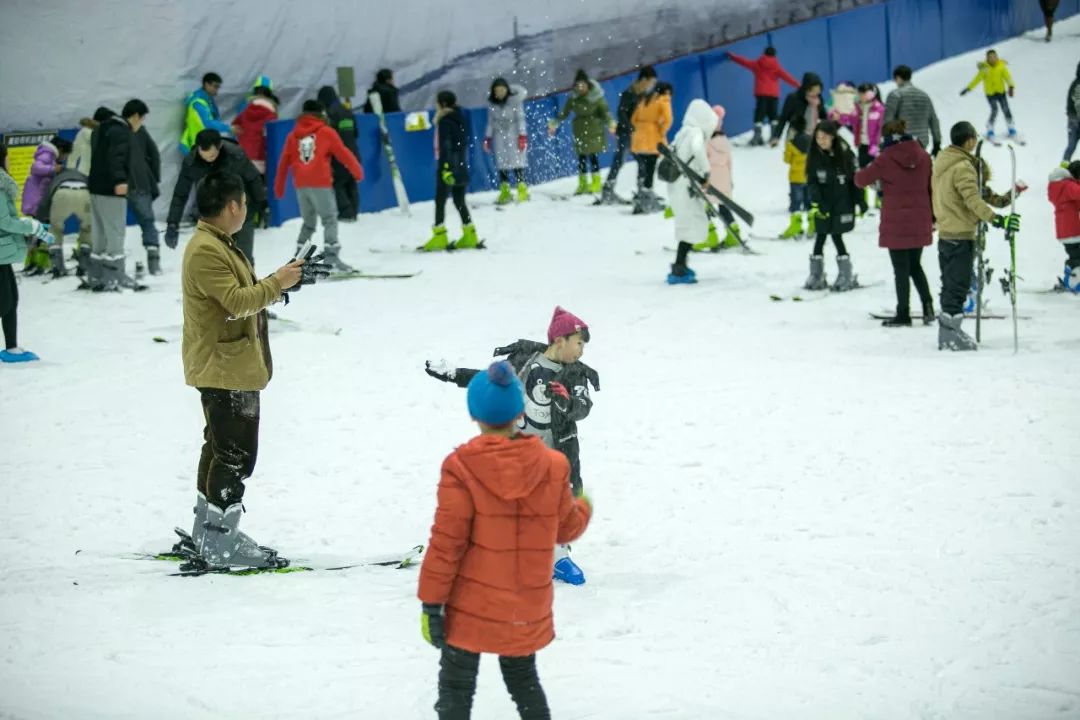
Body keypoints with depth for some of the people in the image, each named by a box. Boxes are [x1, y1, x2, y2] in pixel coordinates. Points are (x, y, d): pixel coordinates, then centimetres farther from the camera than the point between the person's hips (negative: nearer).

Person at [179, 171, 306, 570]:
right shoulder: (206, 251, -20)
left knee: (220, 449, 18)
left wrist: (273, 285, 6)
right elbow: (237, 300, -26)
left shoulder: (218, 245, 15)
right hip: (225, 371, -11)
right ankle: (220, 545, -5)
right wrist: (276, 283, -17)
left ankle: (208, 534, 27)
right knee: (235, 455, -8)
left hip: (230, 367, 11)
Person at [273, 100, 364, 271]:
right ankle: (331, 255, -22)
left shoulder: (293, 135, 15)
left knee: (308, 222, 17)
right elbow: (343, 154, 5)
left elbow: (284, 162, 15)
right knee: (330, 219, -6)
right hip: (321, 183, -5)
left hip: (301, 185, 5)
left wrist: (279, 187, 20)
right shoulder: (326, 132, 4)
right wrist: (358, 172, 17)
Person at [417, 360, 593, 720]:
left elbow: (446, 542, -15)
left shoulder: (462, 468, -17)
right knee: (523, 678, 23)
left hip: (472, 608, -4)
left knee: (456, 688, 6)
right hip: (527, 609, 4)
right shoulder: (552, 465, -6)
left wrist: (431, 602, -7)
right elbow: (566, 527, 8)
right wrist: (584, 508, 32)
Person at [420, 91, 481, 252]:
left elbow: (445, 146, -18)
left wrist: (445, 168, -21)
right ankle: (469, 237, 11)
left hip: (448, 166, -8)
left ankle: (439, 237, -6)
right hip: (461, 166, 8)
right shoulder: (459, 119, 12)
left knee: (440, 201, -3)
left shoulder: (445, 121, -12)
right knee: (459, 201, 12)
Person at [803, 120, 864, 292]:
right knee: (821, 237, 3)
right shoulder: (814, 155, -2)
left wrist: (860, 200, 4)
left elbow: (853, 178, 1)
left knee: (836, 235, -5)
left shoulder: (844, 153, -7)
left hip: (842, 203, -2)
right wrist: (815, 202, -17)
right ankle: (816, 276, 10)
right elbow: (811, 181, -5)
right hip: (823, 203, 2)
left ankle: (846, 276, 6)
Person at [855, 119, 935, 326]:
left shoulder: (886, 159, -11)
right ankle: (927, 304, 2)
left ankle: (903, 314, 6)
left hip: (895, 222, -4)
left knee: (901, 269, 4)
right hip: (920, 223, 4)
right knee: (915, 265, 18)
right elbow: (932, 187, 6)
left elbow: (861, 180, -5)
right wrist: (933, 217, 15)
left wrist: (863, 171, 19)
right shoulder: (923, 156, 0)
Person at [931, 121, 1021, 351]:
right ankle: (950, 334, -4)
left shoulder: (942, 161, 10)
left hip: (945, 233, 9)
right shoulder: (963, 167, -18)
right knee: (958, 286, -5)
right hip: (961, 235, -9)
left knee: (950, 286, 14)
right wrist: (998, 220, -32)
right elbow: (973, 201, -27)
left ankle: (947, 334, 18)